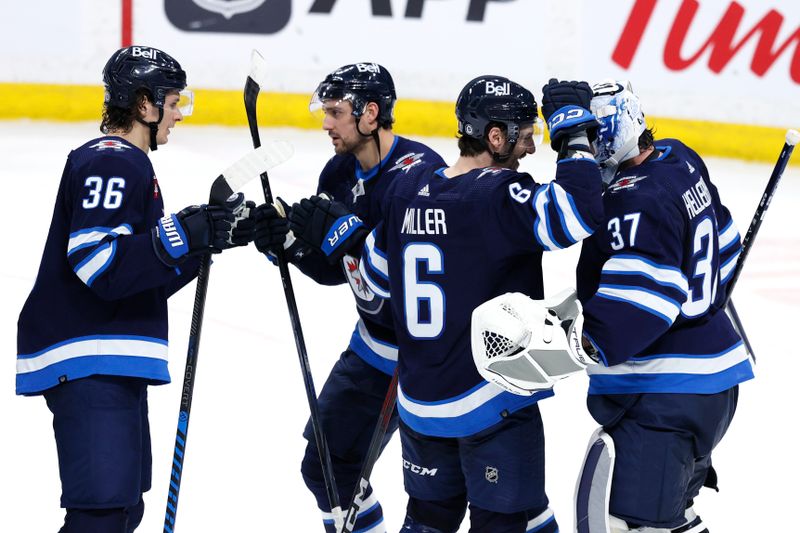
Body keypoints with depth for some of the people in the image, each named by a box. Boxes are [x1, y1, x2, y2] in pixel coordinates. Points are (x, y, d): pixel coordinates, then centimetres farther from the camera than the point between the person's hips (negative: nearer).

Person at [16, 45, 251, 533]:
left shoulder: (127, 164, 21)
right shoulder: (112, 163, -12)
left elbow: (149, 278, 22)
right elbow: (100, 264, -25)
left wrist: (216, 234, 13)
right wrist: (184, 234, -25)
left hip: (112, 365, 11)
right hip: (89, 364, -11)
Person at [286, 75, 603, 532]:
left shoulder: (407, 190, 3)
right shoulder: (499, 194, -18)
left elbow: (377, 278, 13)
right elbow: (580, 215, -33)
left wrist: (342, 229, 32)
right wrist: (574, 134, -21)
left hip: (419, 401, 7)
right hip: (493, 405, -7)